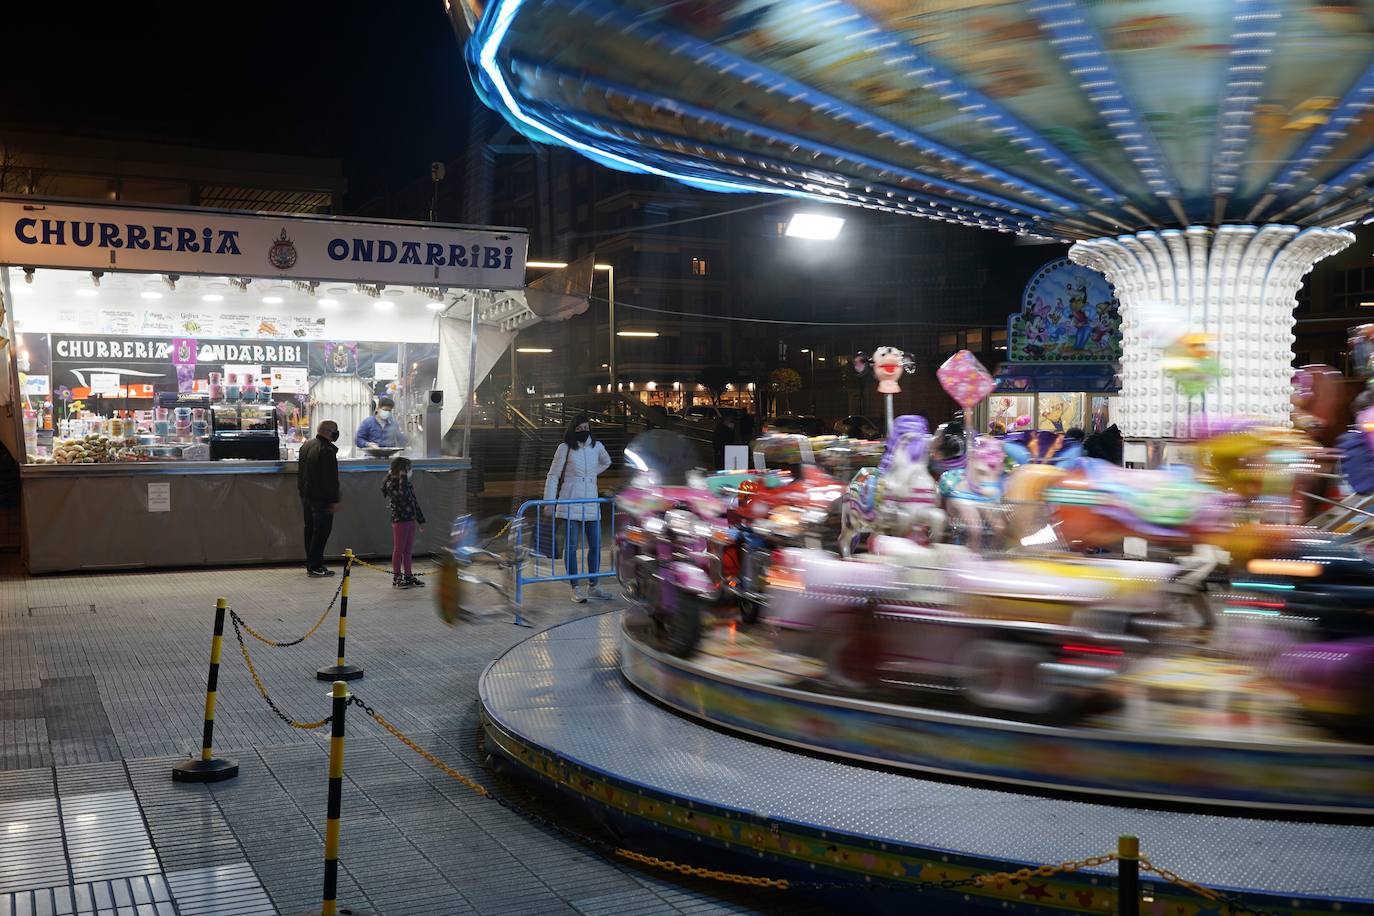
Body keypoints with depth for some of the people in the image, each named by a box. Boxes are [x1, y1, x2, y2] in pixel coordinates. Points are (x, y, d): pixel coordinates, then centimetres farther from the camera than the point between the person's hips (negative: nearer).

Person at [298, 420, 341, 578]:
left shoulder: (306, 446, 11)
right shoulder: (327, 451, -20)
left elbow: (300, 471, 20)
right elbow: (331, 479, -21)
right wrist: (334, 500, -17)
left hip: (305, 495, 9)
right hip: (321, 498, -9)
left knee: (310, 529, 15)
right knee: (322, 531, -4)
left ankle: (311, 564, 21)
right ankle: (315, 567, -5)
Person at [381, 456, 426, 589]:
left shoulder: (407, 484, 13)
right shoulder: (391, 484, -11)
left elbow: (414, 502, 19)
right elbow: (401, 495, -30)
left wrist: (420, 520, 22)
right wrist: (403, 479, -24)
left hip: (410, 520, 8)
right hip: (399, 520, -8)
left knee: (408, 550, 12)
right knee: (399, 549, -1)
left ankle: (408, 576, 19)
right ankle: (396, 578, 6)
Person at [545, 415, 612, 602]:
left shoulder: (597, 447, 5)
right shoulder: (565, 448, -5)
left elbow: (606, 462, 29)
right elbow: (553, 476, -2)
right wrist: (549, 502, -7)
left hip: (591, 504, 4)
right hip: (570, 503, -4)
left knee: (595, 545, 6)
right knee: (571, 546, -2)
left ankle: (593, 586, 19)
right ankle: (575, 589, 3)